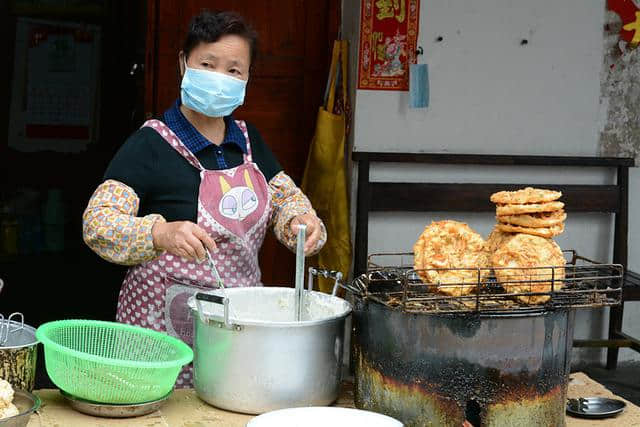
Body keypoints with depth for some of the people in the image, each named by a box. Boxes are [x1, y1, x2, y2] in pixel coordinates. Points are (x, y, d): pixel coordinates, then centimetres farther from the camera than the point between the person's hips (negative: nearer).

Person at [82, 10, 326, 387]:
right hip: (167, 325, -5)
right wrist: (161, 234, -37)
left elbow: (287, 197, 16)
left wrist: (301, 219, -8)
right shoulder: (150, 145, -11)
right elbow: (97, 222, -18)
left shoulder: (248, 140, 9)